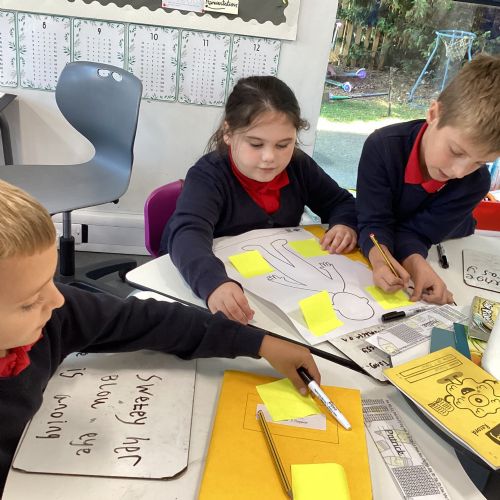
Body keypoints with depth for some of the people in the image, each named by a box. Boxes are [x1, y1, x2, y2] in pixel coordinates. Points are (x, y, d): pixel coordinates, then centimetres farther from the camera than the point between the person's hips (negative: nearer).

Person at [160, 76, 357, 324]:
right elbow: (188, 234, -40)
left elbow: (341, 203, 12)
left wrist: (345, 225, -12)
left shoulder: (299, 167, -4)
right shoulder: (208, 176, -22)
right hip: (209, 279, -4)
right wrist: (215, 283, -60)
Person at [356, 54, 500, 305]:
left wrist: (415, 264, -45)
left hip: (446, 258, 0)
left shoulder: (475, 183, -24)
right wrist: (380, 258, -50)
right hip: (388, 255, 0)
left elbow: (415, 232, -23)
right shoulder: (382, 146, -28)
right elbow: (374, 222, -28)